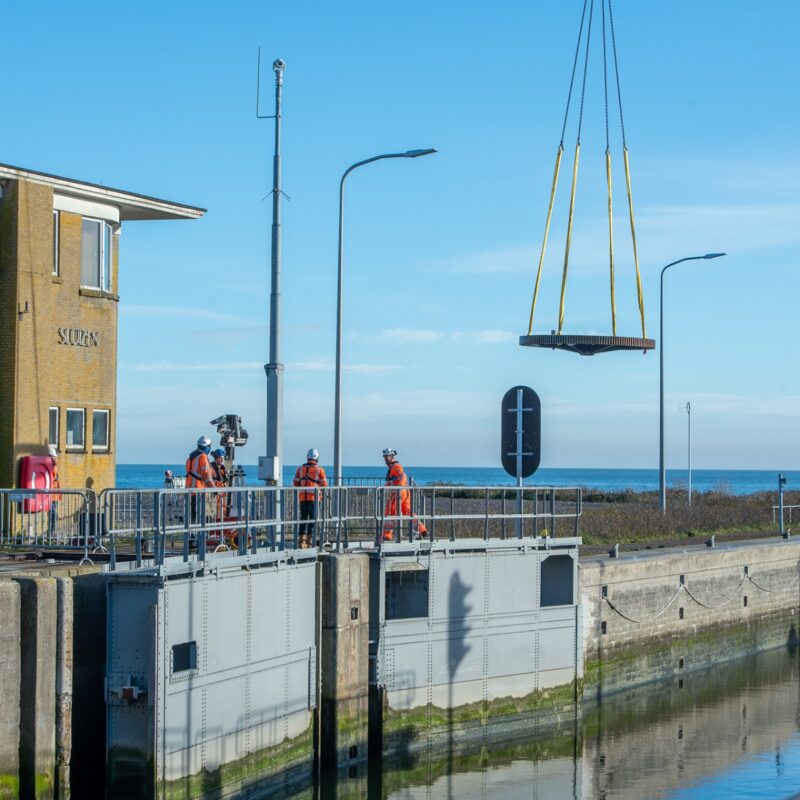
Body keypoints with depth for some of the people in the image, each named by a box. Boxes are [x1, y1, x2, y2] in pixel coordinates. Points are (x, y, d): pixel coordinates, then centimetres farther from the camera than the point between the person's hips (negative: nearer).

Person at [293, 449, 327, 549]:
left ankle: (302, 542, 9)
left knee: (303, 519, 10)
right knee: (312, 519, 1)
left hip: (302, 497, 4)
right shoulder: (319, 470, -3)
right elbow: (324, 485, 0)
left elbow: (296, 483, 9)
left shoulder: (300, 468, 7)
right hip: (314, 497, -3)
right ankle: (309, 542, -3)